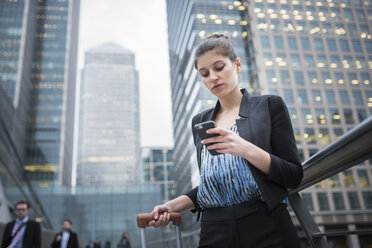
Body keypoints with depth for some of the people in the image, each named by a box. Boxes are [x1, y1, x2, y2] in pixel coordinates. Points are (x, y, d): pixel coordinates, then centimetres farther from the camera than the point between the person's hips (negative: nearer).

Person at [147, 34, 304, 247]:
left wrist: (245, 149, -20)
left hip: (267, 230, -3)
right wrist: (172, 206, 1)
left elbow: (294, 176, -6)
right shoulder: (200, 121, 12)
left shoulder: (270, 106, 0)